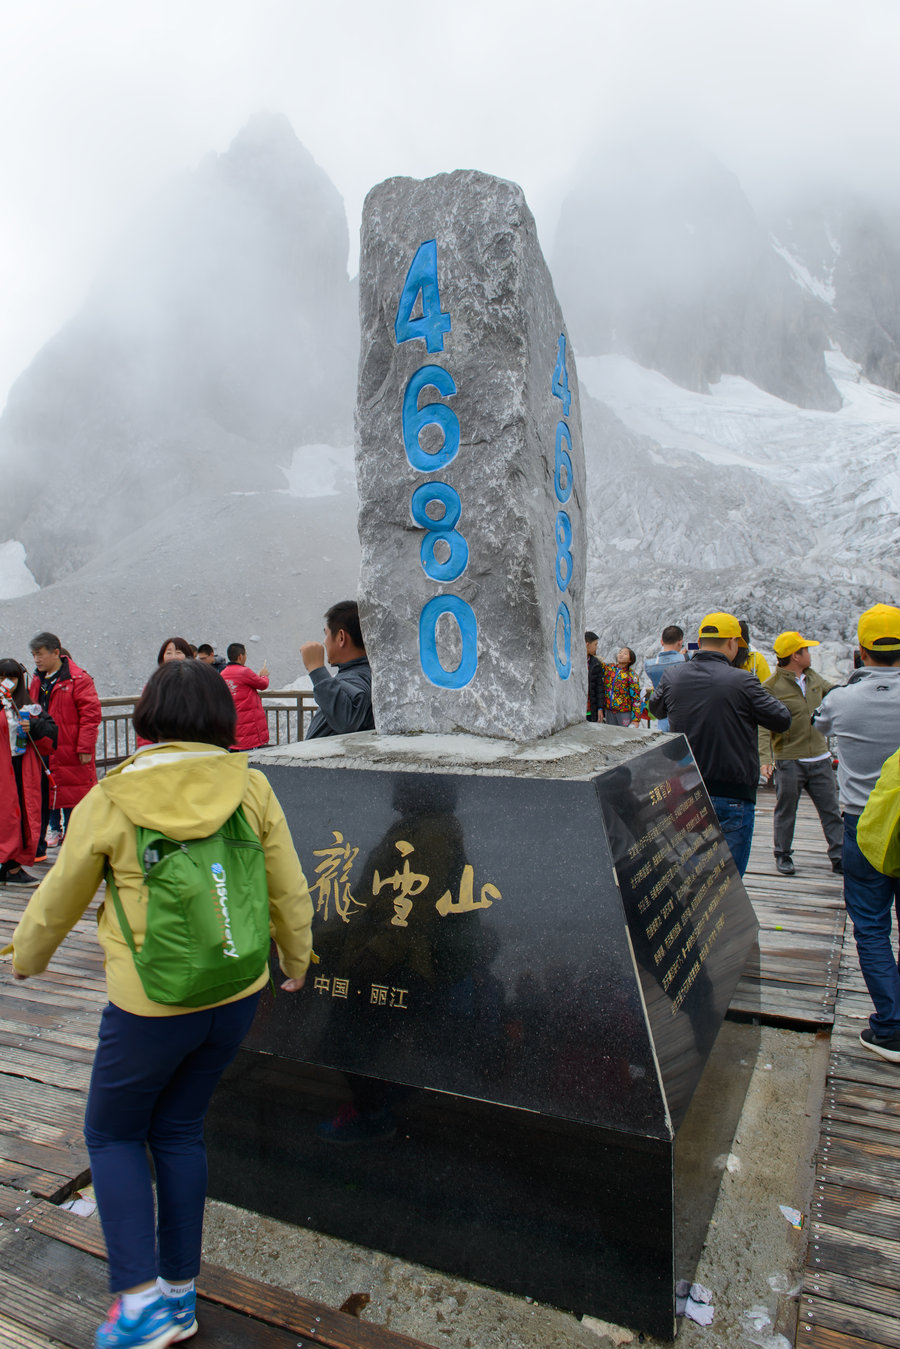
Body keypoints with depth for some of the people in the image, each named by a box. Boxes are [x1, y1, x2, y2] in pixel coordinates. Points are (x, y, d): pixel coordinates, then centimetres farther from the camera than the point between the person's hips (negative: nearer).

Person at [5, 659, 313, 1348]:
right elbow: (290, 893, -1)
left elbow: (59, 900, 2)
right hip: (237, 994, 4)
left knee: (112, 1133, 23)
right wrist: (297, 962, 18)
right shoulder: (250, 786, -9)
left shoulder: (110, 800, -14)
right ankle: (180, 1291, 37)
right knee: (178, 1129, 23)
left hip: (151, 1006, -3)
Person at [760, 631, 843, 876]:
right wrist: (765, 758, -24)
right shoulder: (771, 687, -11)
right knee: (786, 811, 7)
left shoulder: (813, 677, 10)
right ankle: (783, 855, 22)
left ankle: (840, 856, 19)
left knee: (831, 810, 9)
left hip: (820, 758, 6)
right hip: (788, 761, -5)